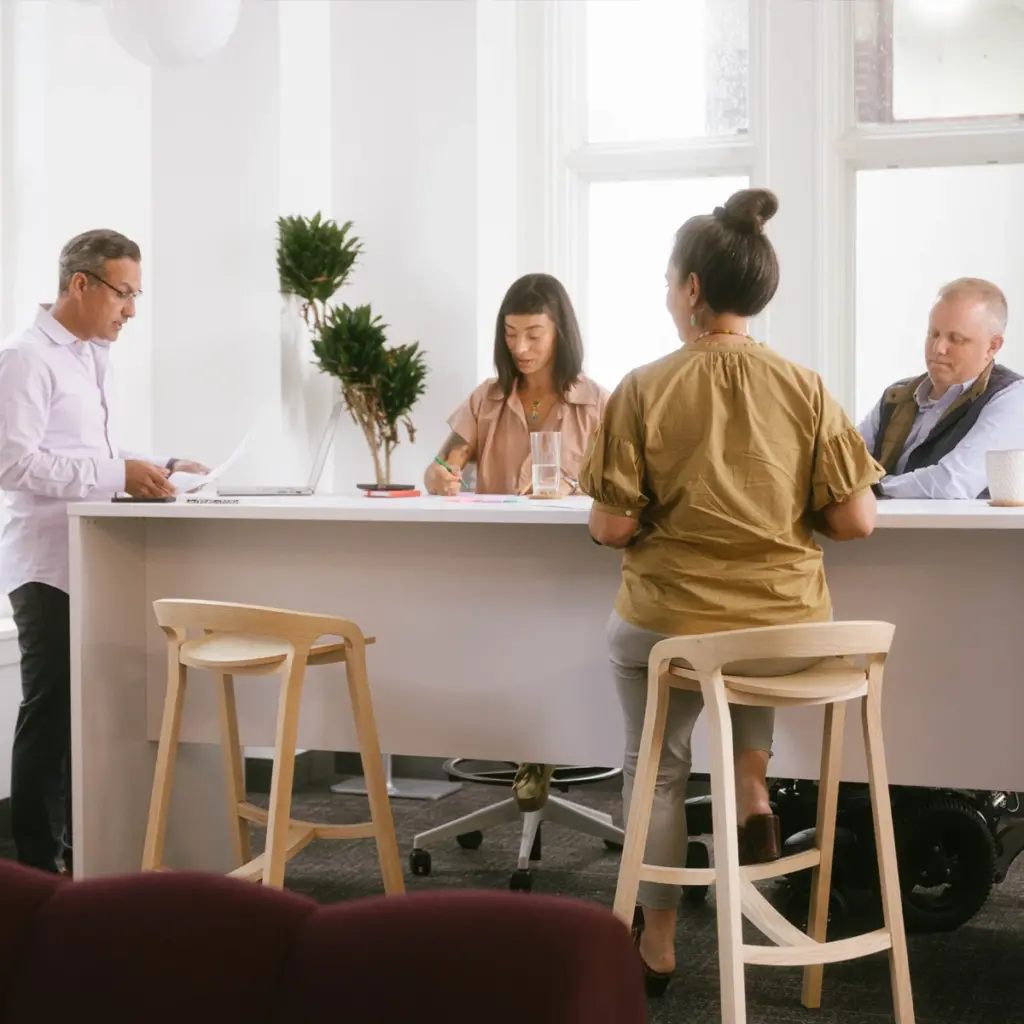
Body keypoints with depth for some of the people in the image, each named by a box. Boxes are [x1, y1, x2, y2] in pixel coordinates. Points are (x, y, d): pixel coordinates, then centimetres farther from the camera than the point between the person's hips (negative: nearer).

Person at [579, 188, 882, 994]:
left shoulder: (644, 391, -12)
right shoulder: (806, 390, -6)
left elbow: (612, 527, -12)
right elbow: (856, 521, -6)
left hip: (669, 625, -2)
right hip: (793, 627, 2)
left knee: (657, 767, 22)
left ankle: (657, 943, 29)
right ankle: (750, 785, 18)